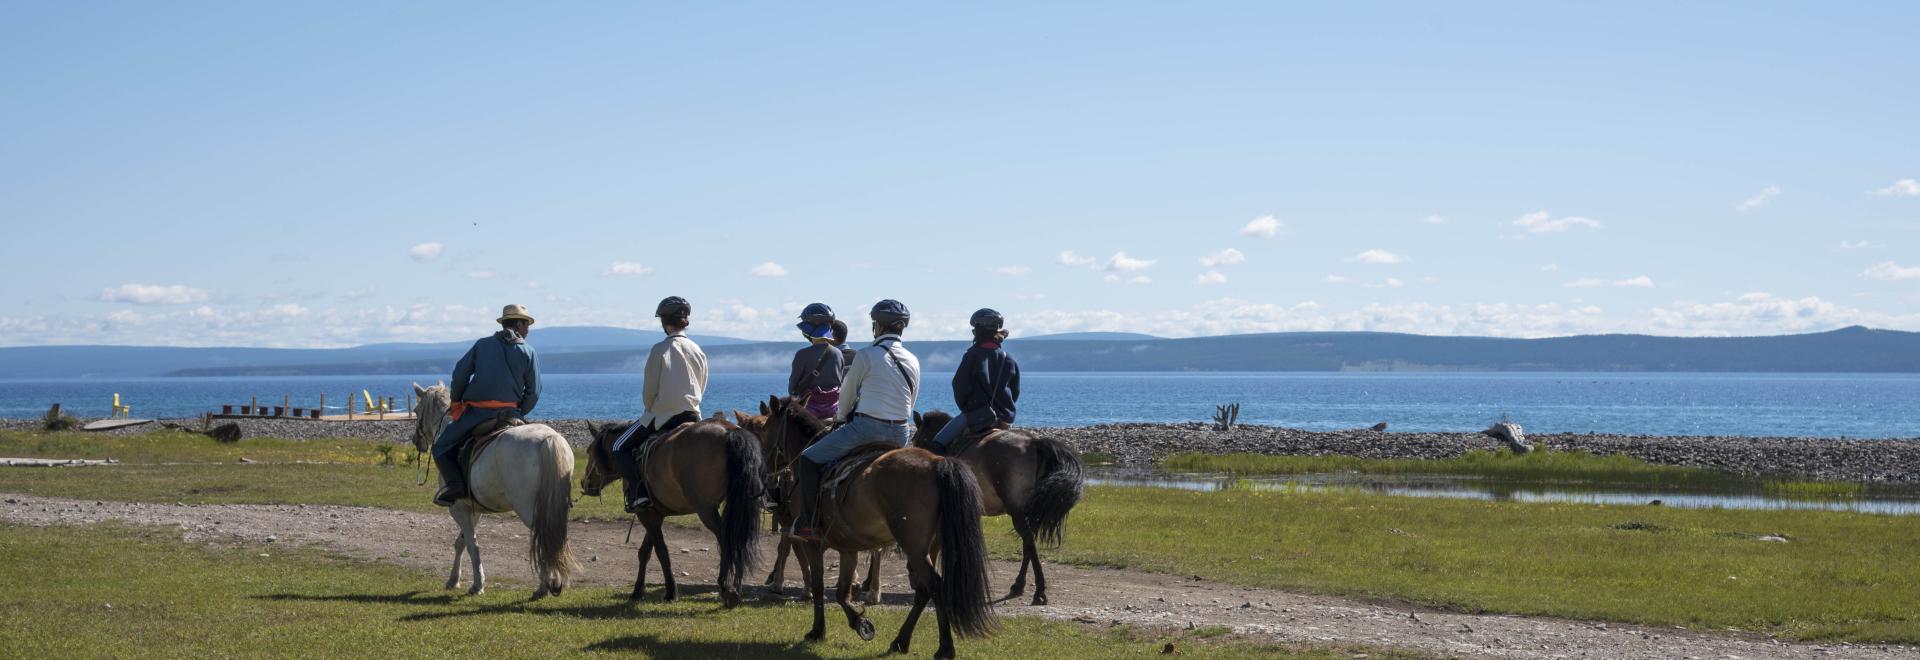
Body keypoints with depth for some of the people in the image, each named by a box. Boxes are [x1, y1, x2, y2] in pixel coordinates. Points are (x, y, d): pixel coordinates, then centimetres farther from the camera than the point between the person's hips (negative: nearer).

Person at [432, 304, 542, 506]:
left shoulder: (482, 344, 10)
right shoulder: (529, 352, 8)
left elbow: (460, 374, 3)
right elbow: (533, 393, 4)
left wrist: (457, 402, 16)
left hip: (475, 412, -1)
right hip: (510, 413, 1)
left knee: (441, 447, 11)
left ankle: (454, 483, -14)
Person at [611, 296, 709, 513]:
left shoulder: (660, 349, -11)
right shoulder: (698, 351, 7)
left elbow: (649, 390, -8)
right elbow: (701, 389, 12)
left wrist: (650, 412, 10)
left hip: (663, 414, -5)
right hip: (693, 414, 5)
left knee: (620, 447, 6)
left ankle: (639, 493, -10)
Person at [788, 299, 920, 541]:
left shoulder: (866, 356, -7)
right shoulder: (913, 361, 10)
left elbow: (847, 394, 6)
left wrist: (842, 417, 25)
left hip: (867, 427, -6)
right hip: (900, 434, 6)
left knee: (809, 459, 4)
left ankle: (808, 524, -3)